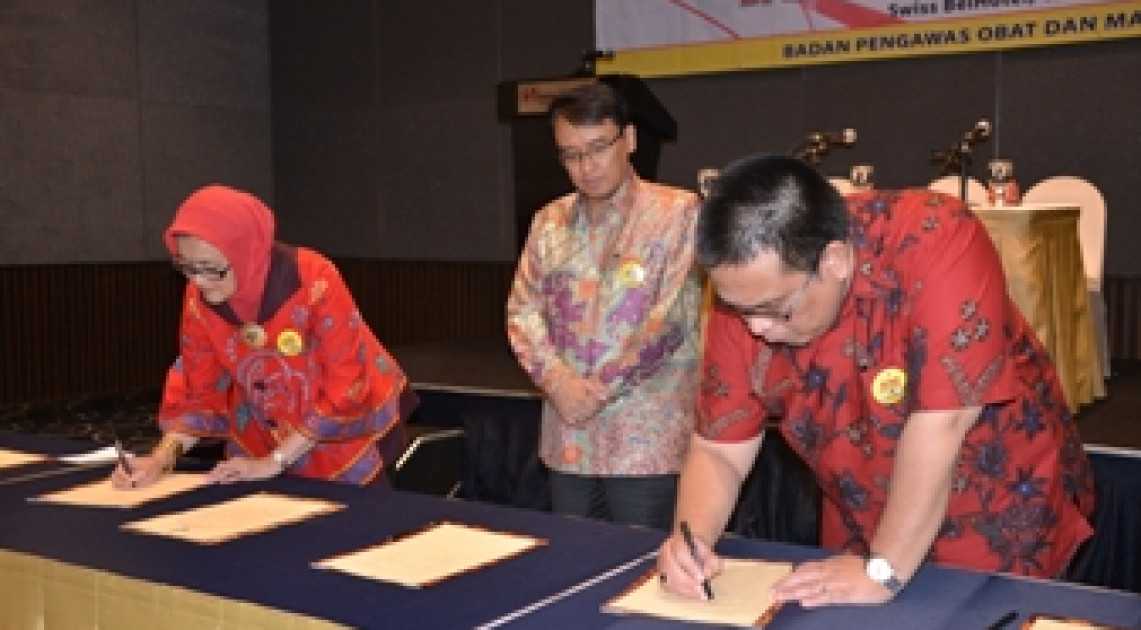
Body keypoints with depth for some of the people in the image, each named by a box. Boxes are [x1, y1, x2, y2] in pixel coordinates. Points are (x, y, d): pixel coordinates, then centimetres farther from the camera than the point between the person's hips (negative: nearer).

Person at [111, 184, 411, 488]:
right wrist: (162, 458, -19)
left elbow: (346, 389, -25)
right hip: (263, 441, 4)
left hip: (349, 432, -4)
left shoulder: (314, 281, -30)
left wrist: (274, 461, -22)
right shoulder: (199, 298, -15)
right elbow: (198, 391, -4)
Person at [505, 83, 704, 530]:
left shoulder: (678, 213, -6)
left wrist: (597, 391, -12)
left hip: (647, 442, -5)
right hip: (568, 441, 5)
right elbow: (522, 310, 7)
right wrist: (556, 379, -11)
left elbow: (669, 321, -12)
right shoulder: (550, 221, 11)